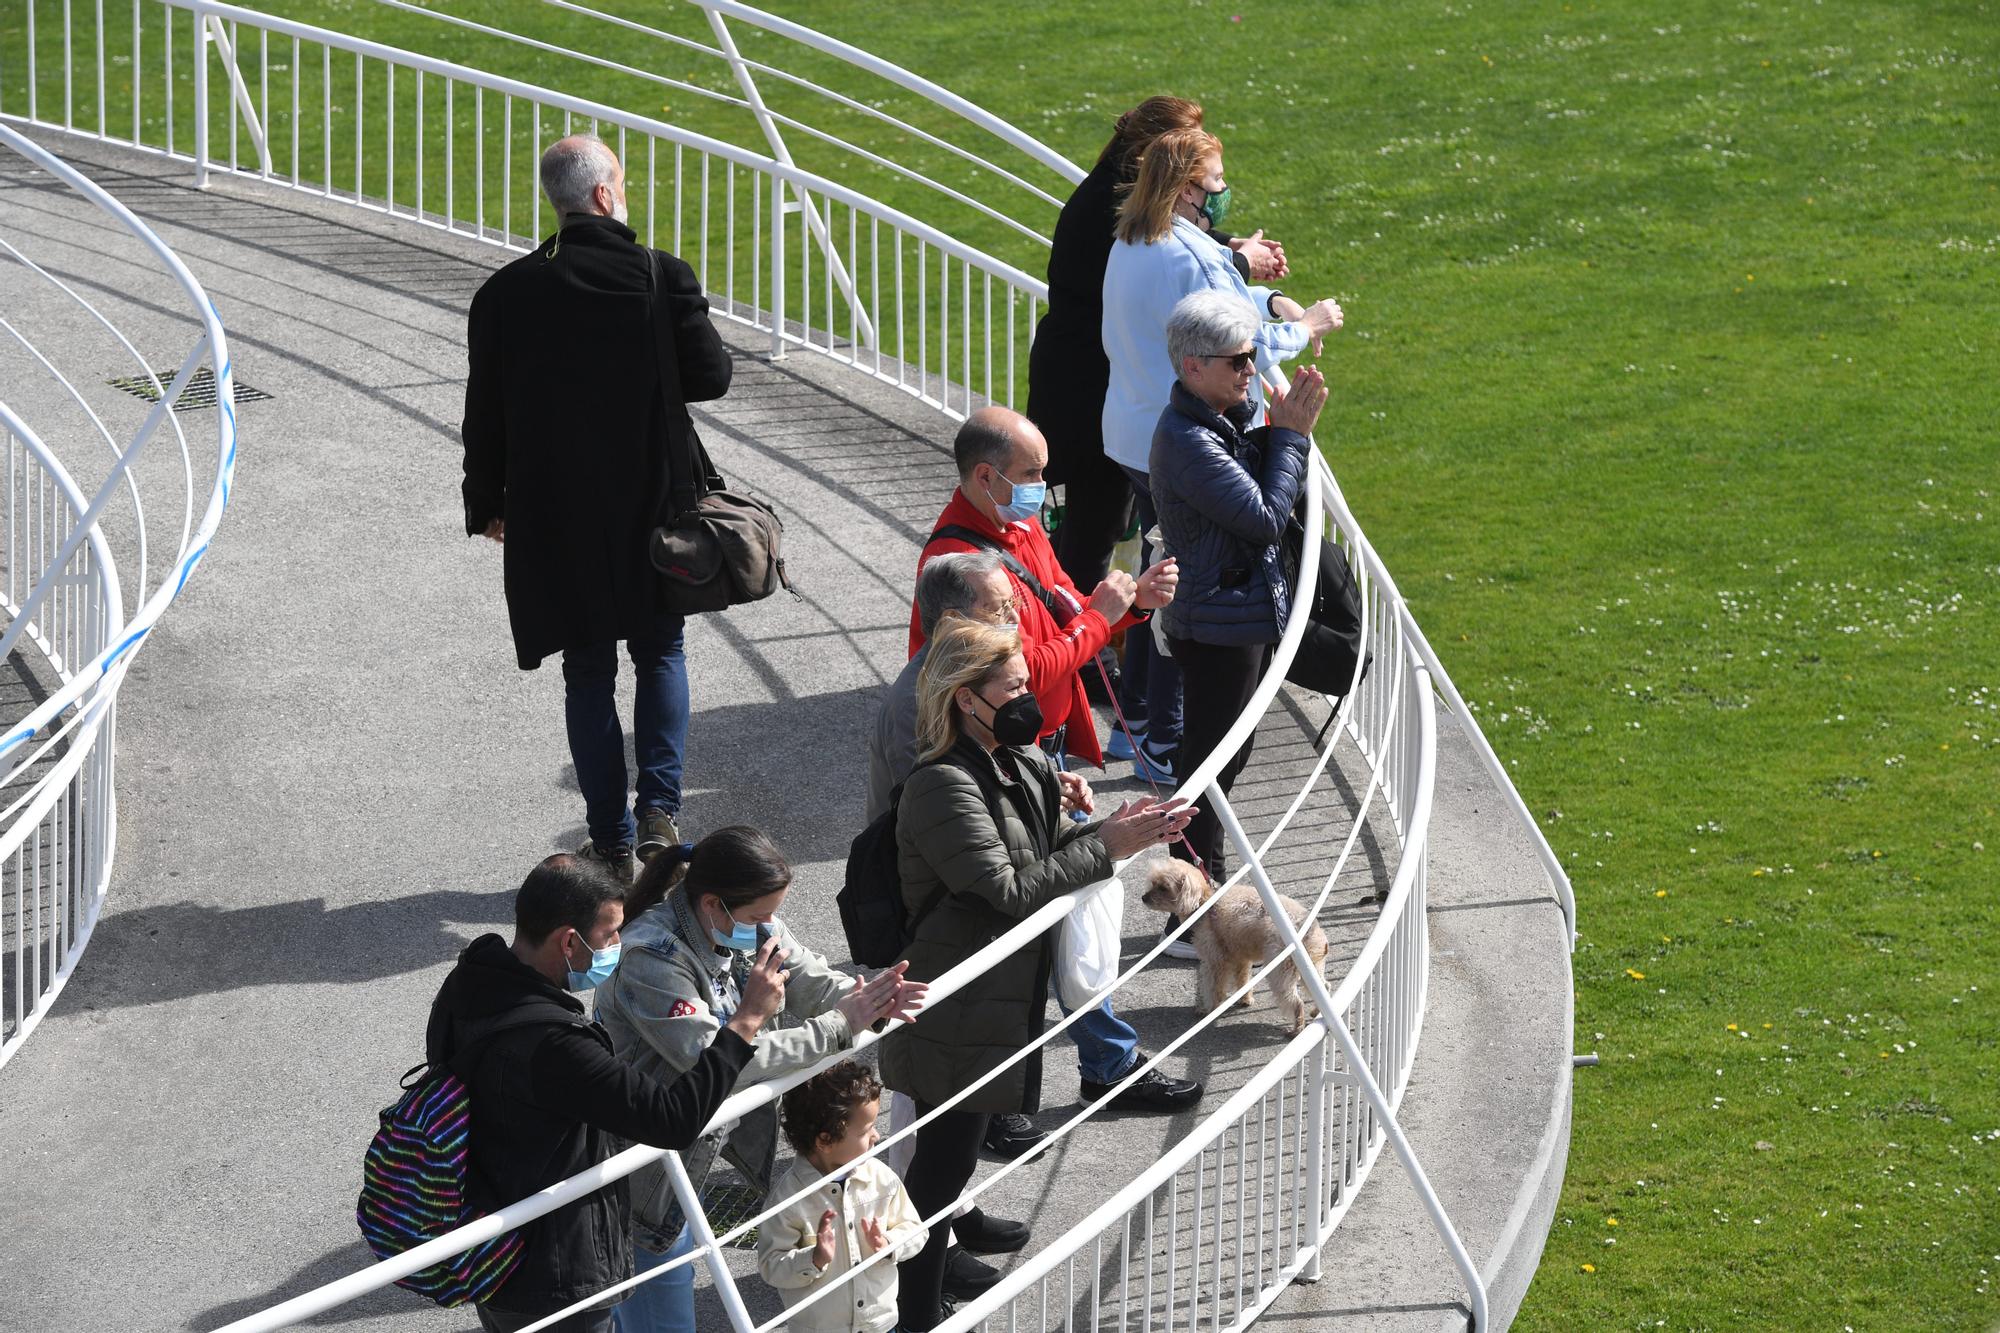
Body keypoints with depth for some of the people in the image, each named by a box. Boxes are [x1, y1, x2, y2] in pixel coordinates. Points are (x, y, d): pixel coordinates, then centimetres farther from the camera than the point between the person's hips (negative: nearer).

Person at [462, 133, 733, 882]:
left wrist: (488, 506, 12)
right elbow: (712, 377, -5)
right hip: (650, 509, -1)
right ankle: (658, 808, 1)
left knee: (588, 673, 11)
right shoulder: (661, 279, -12)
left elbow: (484, 414, -1)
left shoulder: (505, 295, -7)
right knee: (660, 653, 18)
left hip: (553, 519, 1)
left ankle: (612, 841, 13)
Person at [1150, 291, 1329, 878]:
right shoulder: (1189, 441, -25)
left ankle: (1209, 888, 31)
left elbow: (1265, 494, 11)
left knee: (1228, 757, 20)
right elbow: (1266, 520, -24)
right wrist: (1290, 435, -15)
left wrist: (1286, 428, -3)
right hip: (1219, 626, -10)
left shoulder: (1222, 420, 7)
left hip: (1247, 618, 10)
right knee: (1211, 764, -1)